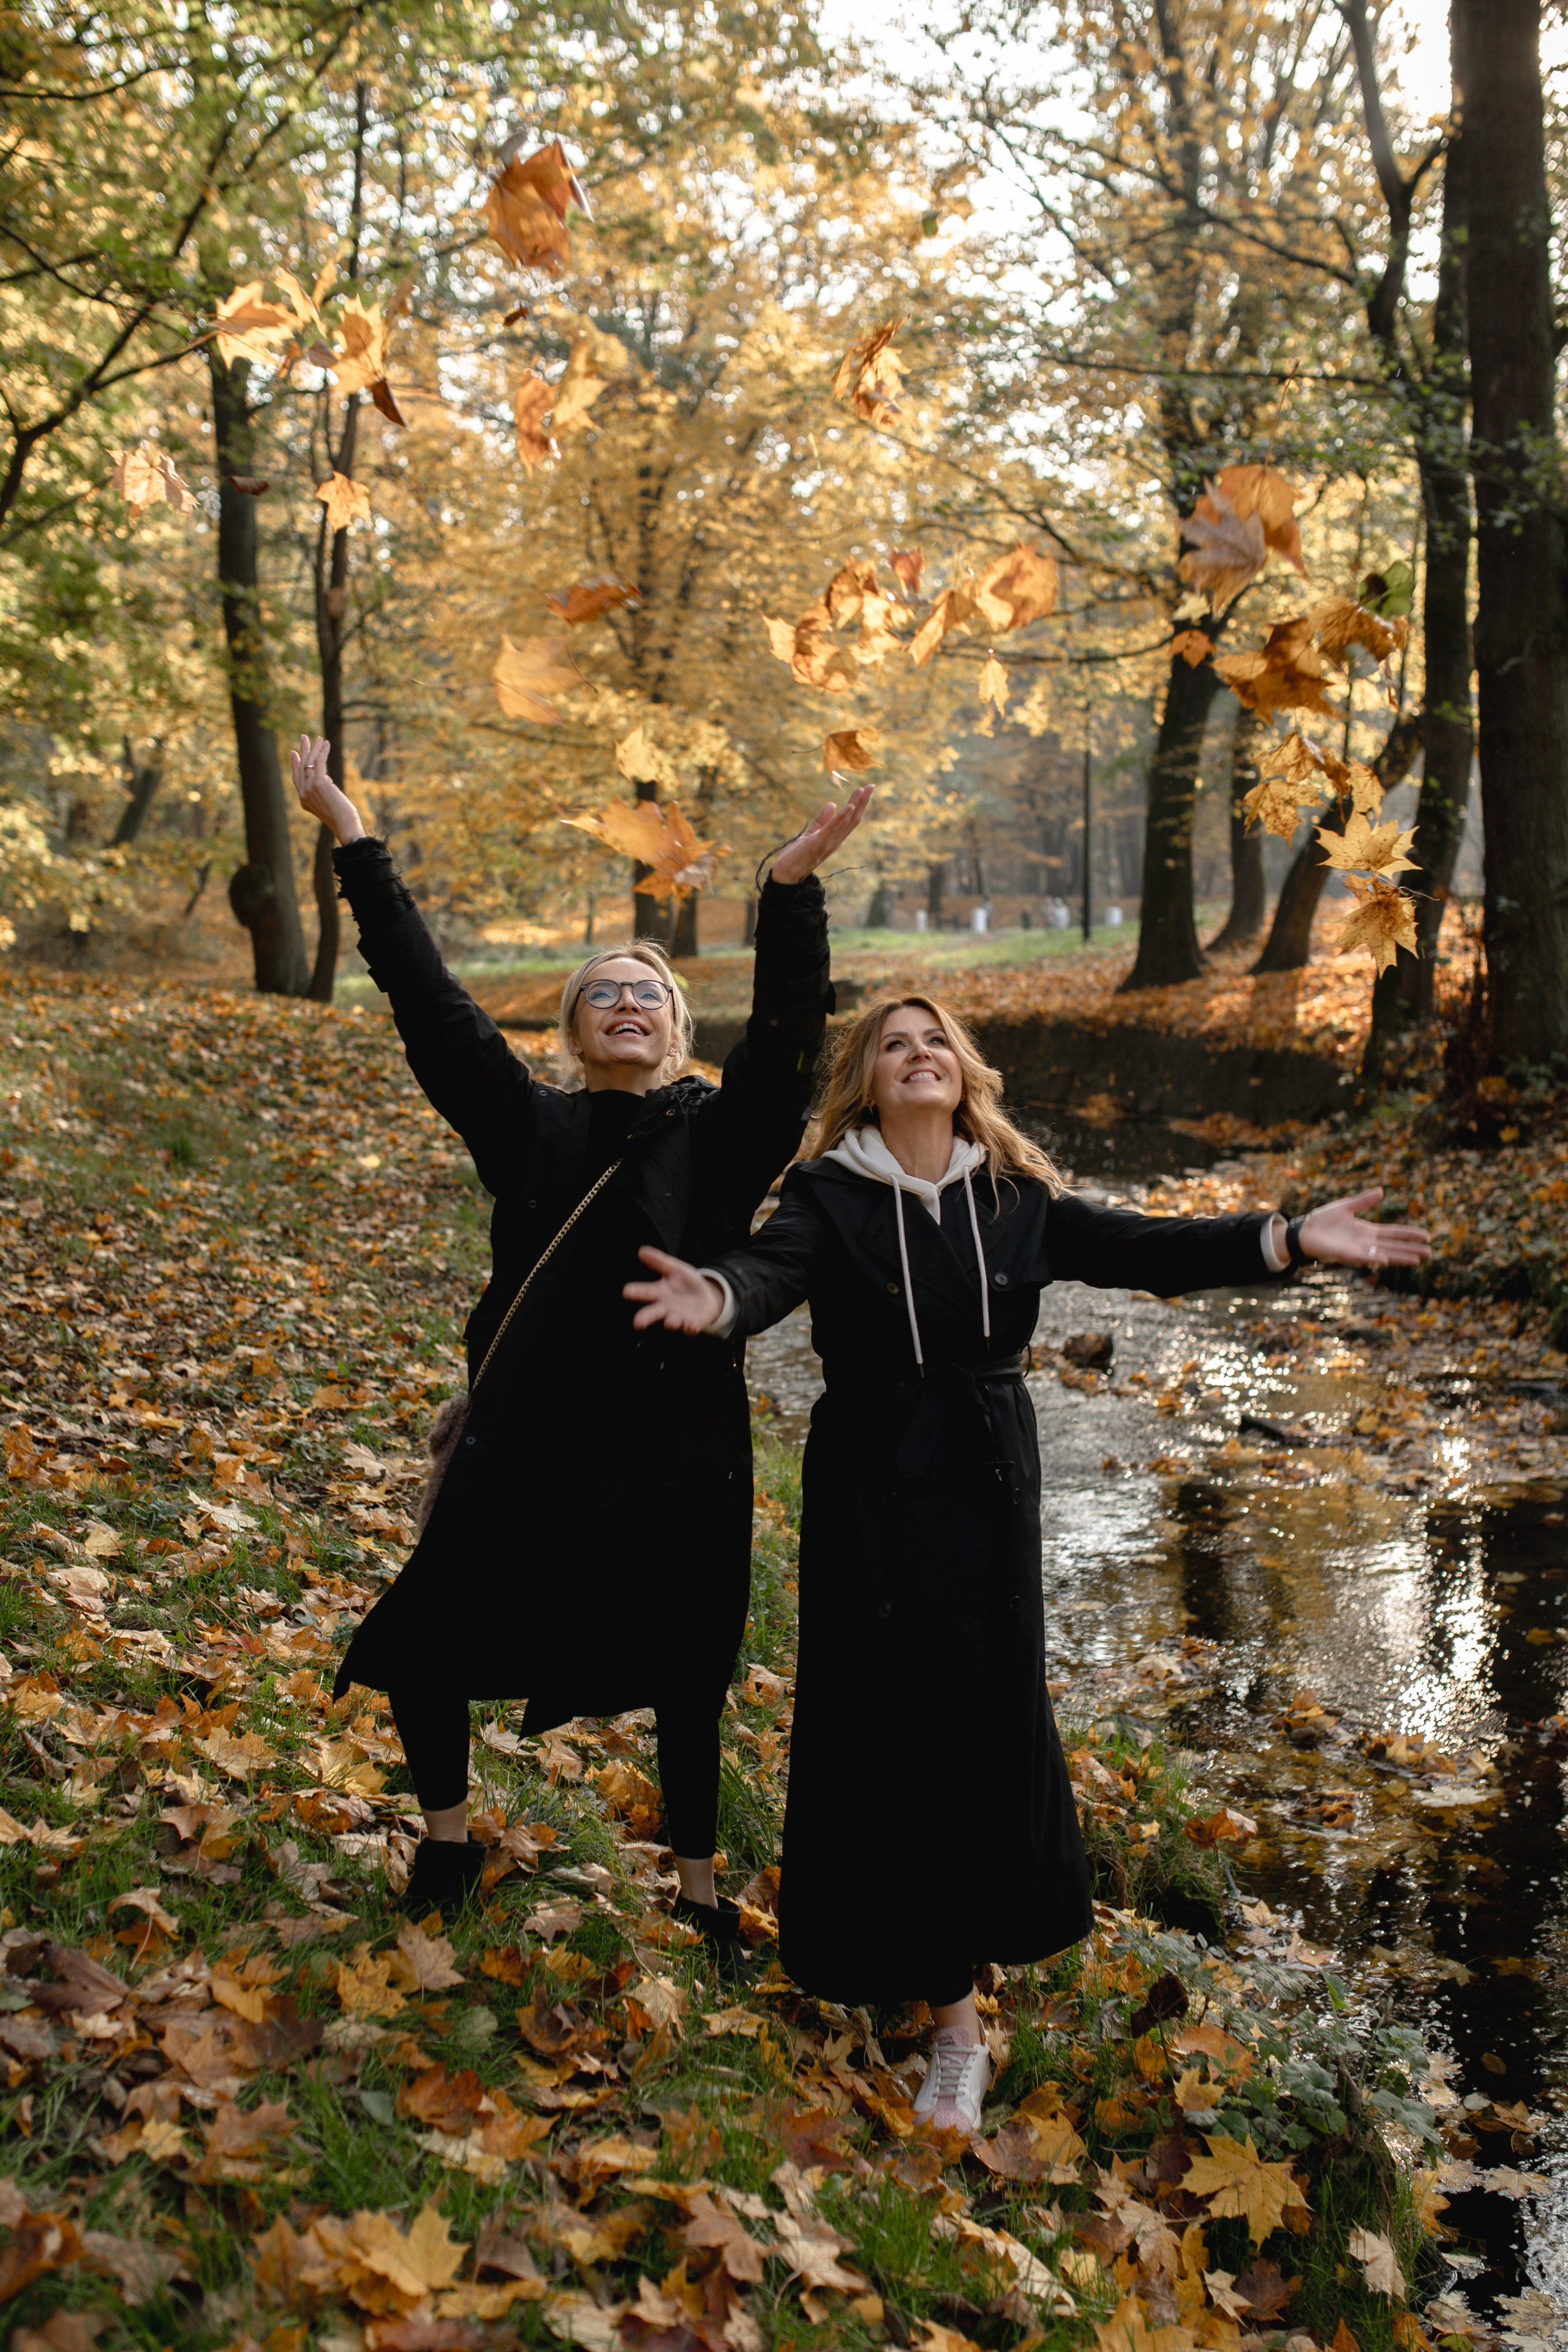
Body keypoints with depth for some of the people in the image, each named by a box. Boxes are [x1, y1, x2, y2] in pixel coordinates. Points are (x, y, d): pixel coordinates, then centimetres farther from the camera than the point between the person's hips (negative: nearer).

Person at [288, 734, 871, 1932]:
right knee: (421, 1650, 7)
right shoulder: (531, 1125, 2)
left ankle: (699, 1884, 35)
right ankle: (449, 1837, 35)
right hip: (529, 1444, 2)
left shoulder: (720, 1135, -2)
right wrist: (355, 843, -4)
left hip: (676, 1452, -1)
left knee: (685, 1678, 13)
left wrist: (793, 888, -32)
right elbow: (431, 1004, -1)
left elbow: (787, 1040, -18)